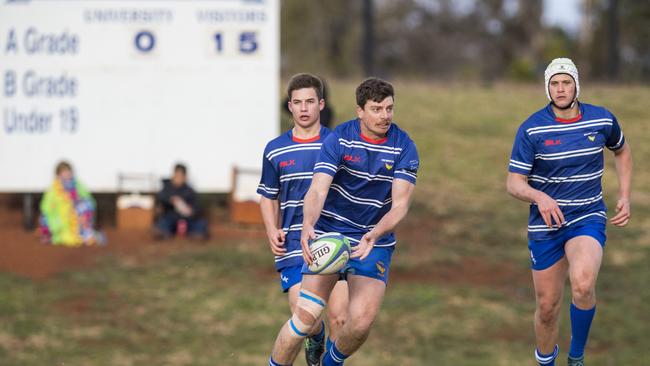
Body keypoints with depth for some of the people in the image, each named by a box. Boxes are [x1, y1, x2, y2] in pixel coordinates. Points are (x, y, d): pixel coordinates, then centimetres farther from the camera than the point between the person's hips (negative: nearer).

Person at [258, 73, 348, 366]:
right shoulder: (275, 150, 7)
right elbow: (269, 198, 17)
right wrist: (272, 232, 0)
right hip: (294, 246, 1)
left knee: (339, 317, -10)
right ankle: (315, 340, 26)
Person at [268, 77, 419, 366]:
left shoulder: (404, 147, -8)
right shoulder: (339, 139, -11)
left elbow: (400, 204, -13)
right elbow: (317, 190, -18)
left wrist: (375, 234, -33)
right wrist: (307, 226, -39)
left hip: (375, 242, 1)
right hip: (329, 233, -1)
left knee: (362, 320, -13)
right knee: (306, 315, -15)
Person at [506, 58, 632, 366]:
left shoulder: (602, 120, -3)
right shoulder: (531, 129, -10)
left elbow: (622, 152, 19)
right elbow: (514, 183, -10)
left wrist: (625, 198, 10)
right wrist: (539, 197, -32)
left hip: (588, 218, 0)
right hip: (546, 224, 0)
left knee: (582, 285, -29)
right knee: (547, 306, 6)